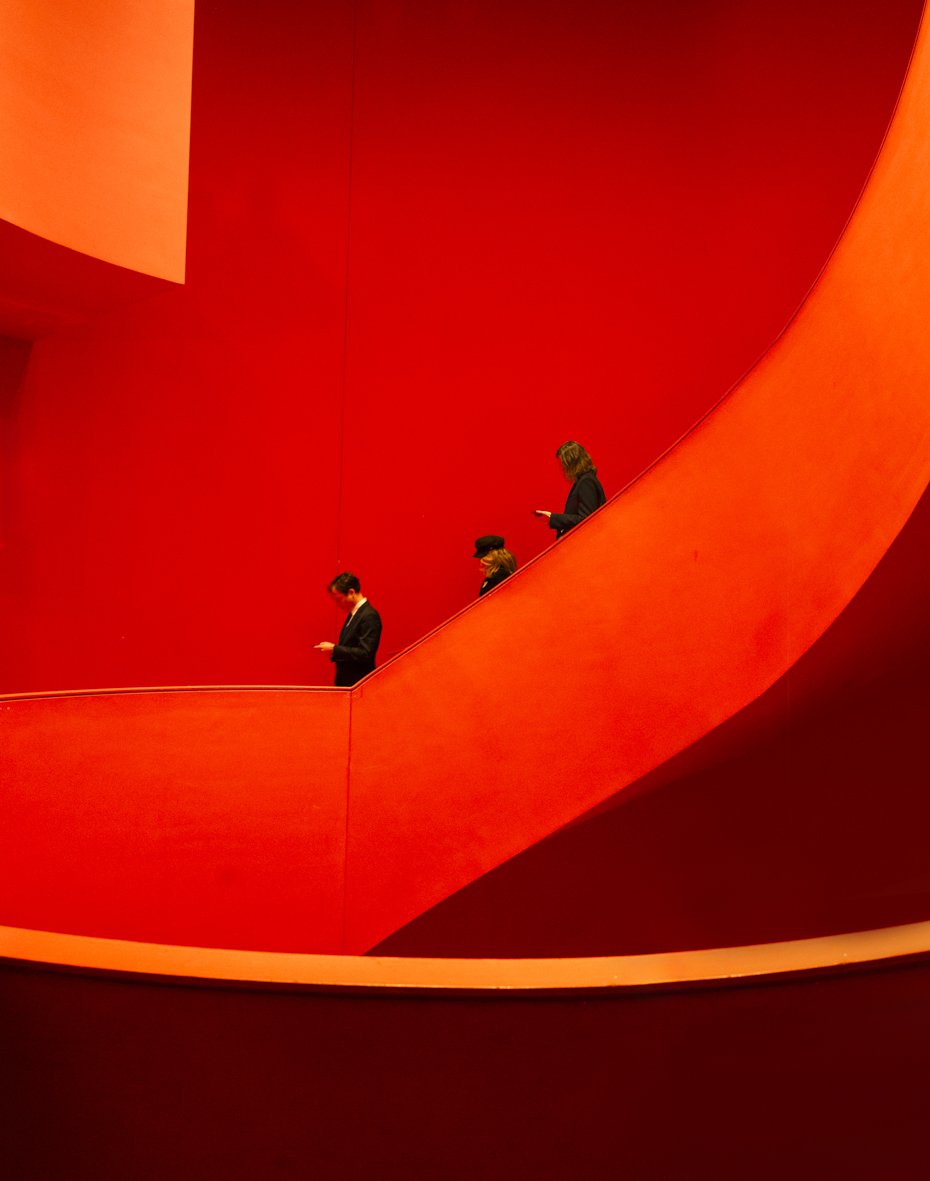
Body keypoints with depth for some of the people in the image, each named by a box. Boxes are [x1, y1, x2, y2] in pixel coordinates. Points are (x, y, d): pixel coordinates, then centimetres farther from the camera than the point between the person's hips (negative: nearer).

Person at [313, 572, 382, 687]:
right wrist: (334, 650, 3)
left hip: (358, 683, -9)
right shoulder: (353, 614, 14)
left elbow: (365, 654, -22)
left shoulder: (369, 616, -16)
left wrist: (334, 649, -19)